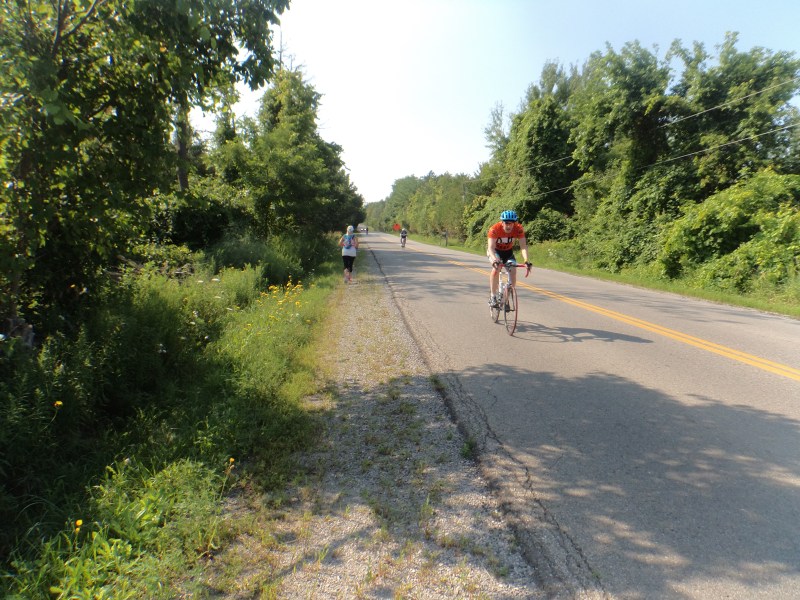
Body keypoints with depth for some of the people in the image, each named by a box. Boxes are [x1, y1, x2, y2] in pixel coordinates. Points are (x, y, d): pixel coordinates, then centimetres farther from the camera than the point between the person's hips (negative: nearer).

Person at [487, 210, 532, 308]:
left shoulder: (519, 229, -26)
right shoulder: (494, 229, -32)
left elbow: (523, 246, -31)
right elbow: (491, 247, -40)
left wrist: (526, 261, -48)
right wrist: (495, 261, -58)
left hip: (508, 252, 3)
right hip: (495, 251, -2)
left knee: (513, 272, -16)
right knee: (496, 268, -31)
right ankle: (492, 296, -19)